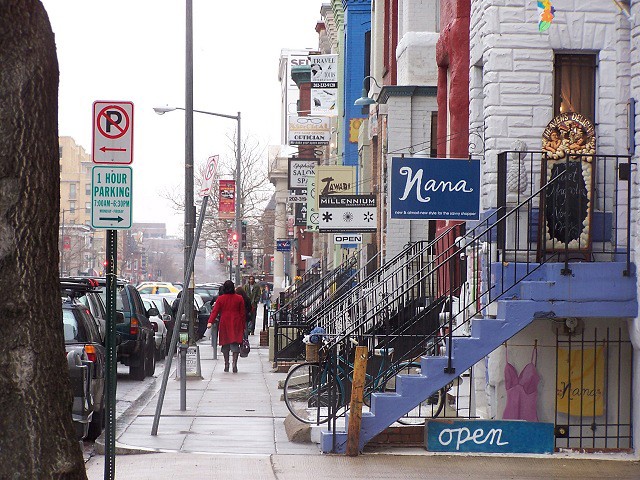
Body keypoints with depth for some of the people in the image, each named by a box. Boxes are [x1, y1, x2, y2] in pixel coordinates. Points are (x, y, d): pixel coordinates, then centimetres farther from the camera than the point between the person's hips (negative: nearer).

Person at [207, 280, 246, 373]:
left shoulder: (220, 299, -1)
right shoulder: (239, 298, 0)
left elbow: (215, 311, -7)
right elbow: (242, 313, 4)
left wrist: (210, 322, -11)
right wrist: (243, 326, 10)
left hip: (224, 324, 1)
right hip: (236, 324, -1)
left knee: (225, 344, 11)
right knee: (235, 343, -4)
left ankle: (226, 365, 16)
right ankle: (234, 363, -19)